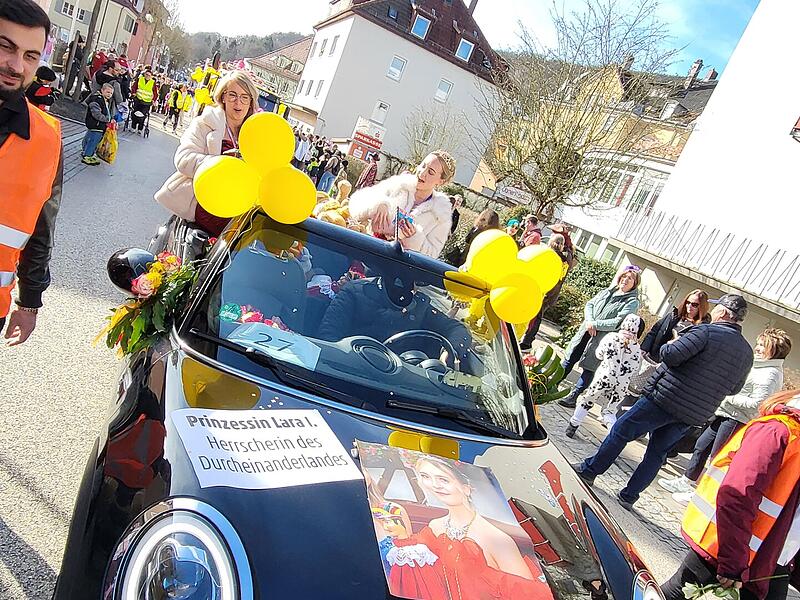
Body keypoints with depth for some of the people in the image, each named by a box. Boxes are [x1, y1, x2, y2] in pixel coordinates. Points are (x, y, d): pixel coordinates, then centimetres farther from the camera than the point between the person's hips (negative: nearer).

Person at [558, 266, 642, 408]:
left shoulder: (632, 302, -5)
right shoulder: (607, 291, 13)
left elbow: (618, 322, -15)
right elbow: (590, 304, 10)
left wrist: (595, 324, -16)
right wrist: (589, 321, -9)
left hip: (601, 339, -5)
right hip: (586, 332, 5)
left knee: (589, 369, -3)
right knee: (569, 360, 10)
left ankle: (573, 398, 2)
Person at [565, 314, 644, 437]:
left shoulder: (611, 337, -2)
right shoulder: (638, 349, 4)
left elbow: (599, 354, 8)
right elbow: (635, 369, 6)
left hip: (604, 378, -2)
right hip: (622, 385, 2)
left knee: (586, 401, 15)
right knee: (609, 411, 17)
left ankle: (572, 427, 17)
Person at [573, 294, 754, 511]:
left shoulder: (707, 331, -14)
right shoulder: (747, 353, 9)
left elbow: (671, 355, -22)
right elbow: (734, 389, 18)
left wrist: (669, 346, -1)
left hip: (664, 398, -6)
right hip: (693, 416, 7)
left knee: (620, 432, 7)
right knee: (657, 454, 16)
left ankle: (590, 470, 18)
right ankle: (629, 496, 20)